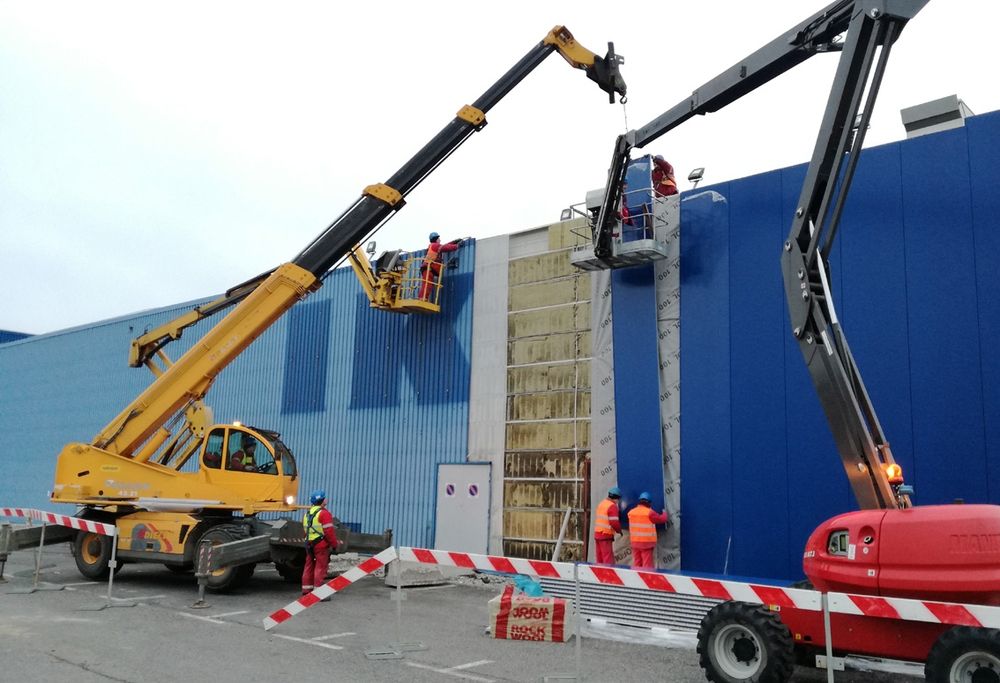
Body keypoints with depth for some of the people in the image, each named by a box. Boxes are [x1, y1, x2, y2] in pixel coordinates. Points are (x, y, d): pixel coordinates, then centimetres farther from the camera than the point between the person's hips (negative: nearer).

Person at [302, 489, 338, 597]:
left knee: (309, 567, 13)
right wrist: (334, 544, -10)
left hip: (309, 544, 8)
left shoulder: (307, 514, 16)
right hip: (321, 544, -8)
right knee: (320, 568, -5)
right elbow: (329, 531, -18)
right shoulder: (324, 513, -13)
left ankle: (306, 591, 18)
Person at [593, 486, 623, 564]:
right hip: (606, 535, -8)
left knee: (600, 558, 13)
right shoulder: (612, 506, -14)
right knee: (608, 558, -7)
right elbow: (614, 522, -20)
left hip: (597, 533, 8)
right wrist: (619, 530, -2)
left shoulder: (601, 503, 13)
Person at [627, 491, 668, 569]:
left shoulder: (631, 512, 3)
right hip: (647, 542, -5)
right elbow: (662, 519, 0)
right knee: (647, 565, -1)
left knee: (636, 564, 11)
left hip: (635, 542, 5)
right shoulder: (649, 512, -12)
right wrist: (664, 513, 19)